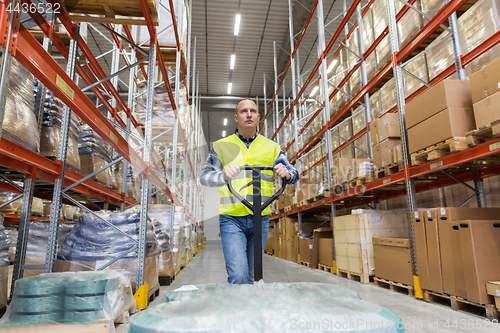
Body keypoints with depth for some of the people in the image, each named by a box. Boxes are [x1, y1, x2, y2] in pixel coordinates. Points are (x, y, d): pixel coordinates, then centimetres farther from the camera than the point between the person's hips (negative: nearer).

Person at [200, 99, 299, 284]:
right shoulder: (221, 146, 5)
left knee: (253, 277, 12)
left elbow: (294, 175, 8)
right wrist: (224, 175, -28)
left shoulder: (271, 147, 10)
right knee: (238, 277, -13)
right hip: (231, 219, -2)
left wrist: (287, 173, -17)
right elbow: (204, 177, -5)